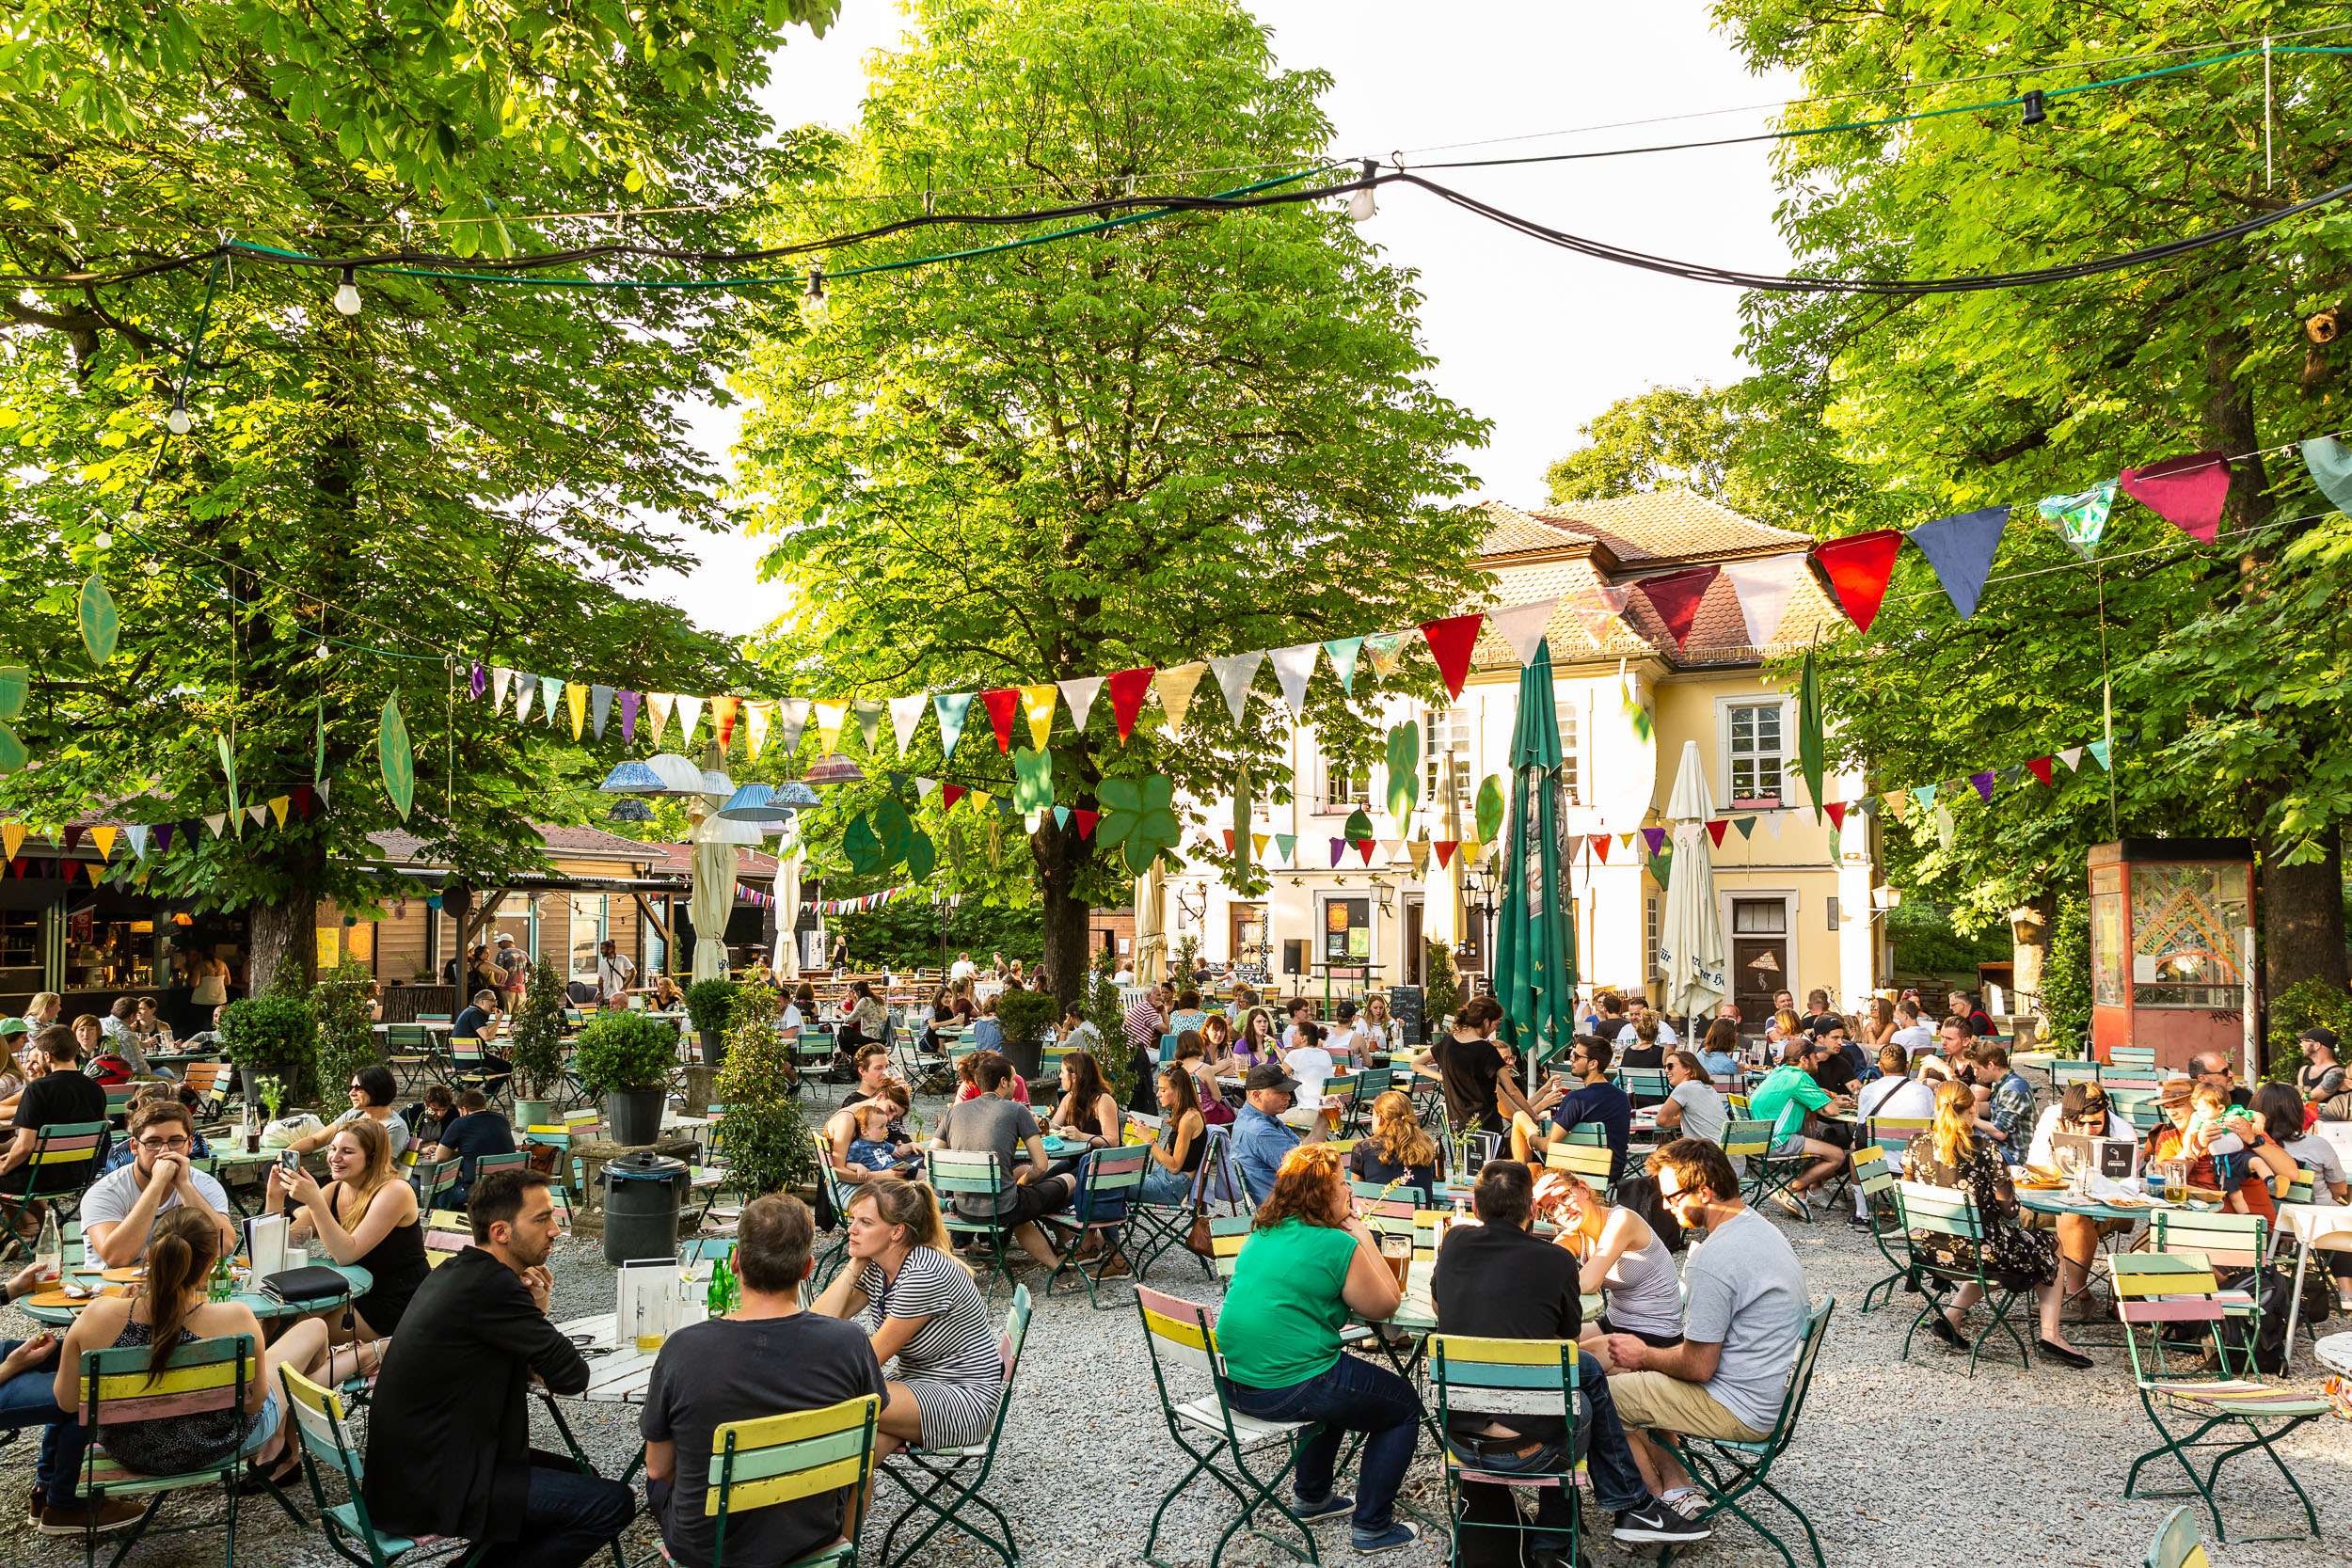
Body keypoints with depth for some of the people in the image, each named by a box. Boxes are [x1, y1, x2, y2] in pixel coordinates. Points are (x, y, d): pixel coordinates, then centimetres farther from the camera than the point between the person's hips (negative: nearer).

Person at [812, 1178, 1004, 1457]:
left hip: (968, 1401, -7)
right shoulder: (873, 1267, 3)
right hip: (916, 1387, 7)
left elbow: (873, 1357, -15)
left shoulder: (924, 1274, -22)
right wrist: (854, 1265, -7)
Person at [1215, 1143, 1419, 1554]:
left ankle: (1311, 1498, 43)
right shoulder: (1337, 1245, -16)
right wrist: (1363, 1237, 0)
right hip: (1289, 1389, -8)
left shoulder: (1261, 1234, 8)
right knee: (1403, 1404, 14)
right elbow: (1386, 1305, -4)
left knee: (1340, 1386, 36)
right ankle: (1372, 1526, 15)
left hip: (1234, 1381, 8)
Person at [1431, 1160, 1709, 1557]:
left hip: (1458, 1439, 4)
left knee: (1587, 1368, 24)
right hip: (1525, 1449, -4)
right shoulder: (1556, 1261, -8)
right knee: (1585, 1370, 25)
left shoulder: (1454, 1242, 1)